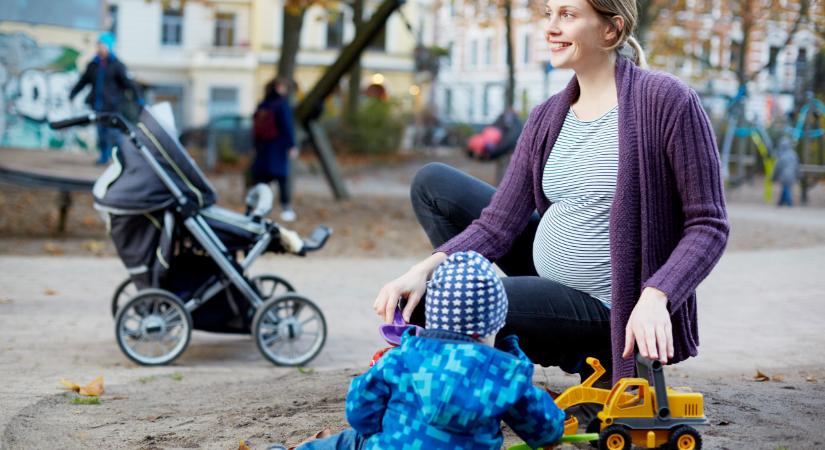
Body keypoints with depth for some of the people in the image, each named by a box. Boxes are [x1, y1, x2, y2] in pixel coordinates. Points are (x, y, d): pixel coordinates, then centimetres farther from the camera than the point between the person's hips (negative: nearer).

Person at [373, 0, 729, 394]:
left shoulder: (666, 100, -17)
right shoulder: (548, 117, 4)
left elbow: (708, 225, -16)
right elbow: (499, 223, -1)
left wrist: (654, 297, -31)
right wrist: (425, 269, -17)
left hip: (602, 308, -8)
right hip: (546, 270, 8)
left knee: (425, 306, -18)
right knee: (431, 183, 7)